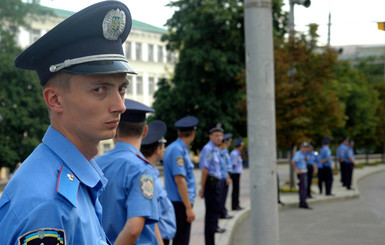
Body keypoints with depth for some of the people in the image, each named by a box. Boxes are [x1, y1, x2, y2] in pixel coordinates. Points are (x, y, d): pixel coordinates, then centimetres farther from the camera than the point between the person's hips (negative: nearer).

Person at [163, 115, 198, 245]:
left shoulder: (174, 148, 15)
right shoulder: (178, 150, -16)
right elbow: (180, 180, -21)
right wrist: (189, 208, -21)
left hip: (176, 202, 10)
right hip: (180, 204, -10)